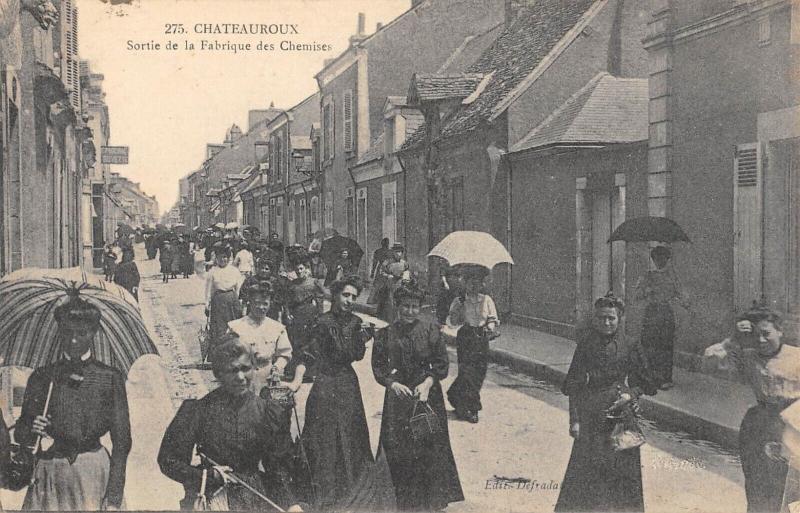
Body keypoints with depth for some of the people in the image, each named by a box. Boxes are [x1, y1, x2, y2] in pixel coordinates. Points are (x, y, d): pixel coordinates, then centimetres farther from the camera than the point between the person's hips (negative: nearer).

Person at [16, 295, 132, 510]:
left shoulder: (111, 378, 3)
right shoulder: (41, 377, 9)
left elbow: (121, 441, 0)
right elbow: (20, 434, 12)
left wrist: (113, 499, -7)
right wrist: (32, 429, -12)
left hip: (92, 472, -1)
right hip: (49, 474, 2)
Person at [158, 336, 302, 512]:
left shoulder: (270, 414, 6)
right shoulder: (197, 409, -1)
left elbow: (277, 470, 8)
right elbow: (168, 460, 3)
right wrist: (208, 476, -9)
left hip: (253, 499, 2)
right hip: (208, 497, -1)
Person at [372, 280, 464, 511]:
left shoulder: (430, 330, -3)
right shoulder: (385, 333, 0)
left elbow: (442, 363, -2)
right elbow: (378, 366, 2)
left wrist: (427, 383, -15)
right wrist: (392, 383, -14)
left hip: (427, 395, -1)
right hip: (397, 396, 1)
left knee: (430, 447, 1)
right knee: (397, 448, 1)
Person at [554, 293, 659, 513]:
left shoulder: (629, 347, 0)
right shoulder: (586, 345, -1)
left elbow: (642, 384, 8)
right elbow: (574, 387, -2)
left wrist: (630, 394, -11)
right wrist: (574, 420, -8)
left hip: (621, 418, 1)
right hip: (591, 417, -1)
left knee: (622, 472, 3)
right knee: (586, 469, -2)